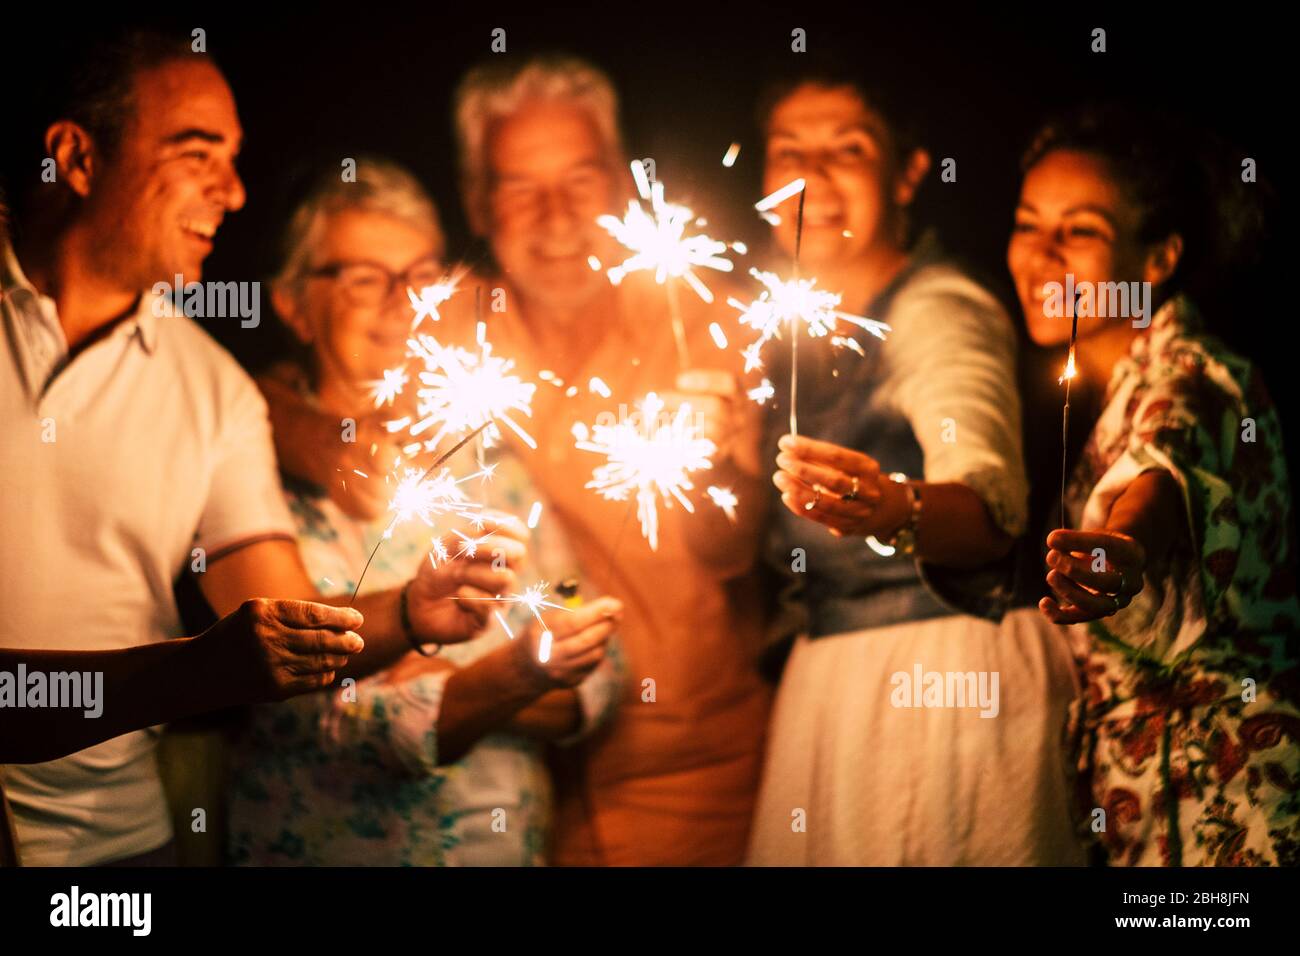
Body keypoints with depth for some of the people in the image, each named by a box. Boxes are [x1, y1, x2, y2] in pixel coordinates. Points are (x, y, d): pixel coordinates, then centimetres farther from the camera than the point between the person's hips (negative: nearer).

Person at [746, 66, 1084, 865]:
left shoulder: (939, 309, -13)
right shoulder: (801, 325, 12)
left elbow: (994, 505, -32)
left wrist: (896, 510, -50)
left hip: (942, 671, -7)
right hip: (827, 678, 7)